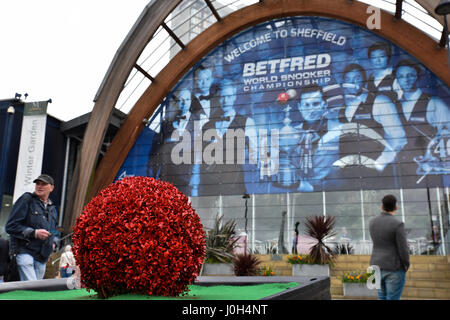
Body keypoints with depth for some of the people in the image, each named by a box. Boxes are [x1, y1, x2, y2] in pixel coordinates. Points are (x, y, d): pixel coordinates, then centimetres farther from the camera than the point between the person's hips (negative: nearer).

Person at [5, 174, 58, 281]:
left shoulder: (53, 209, 19)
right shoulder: (26, 199, -2)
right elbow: (10, 226, -8)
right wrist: (34, 233, -16)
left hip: (42, 257, 6)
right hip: (24, 251, -6)